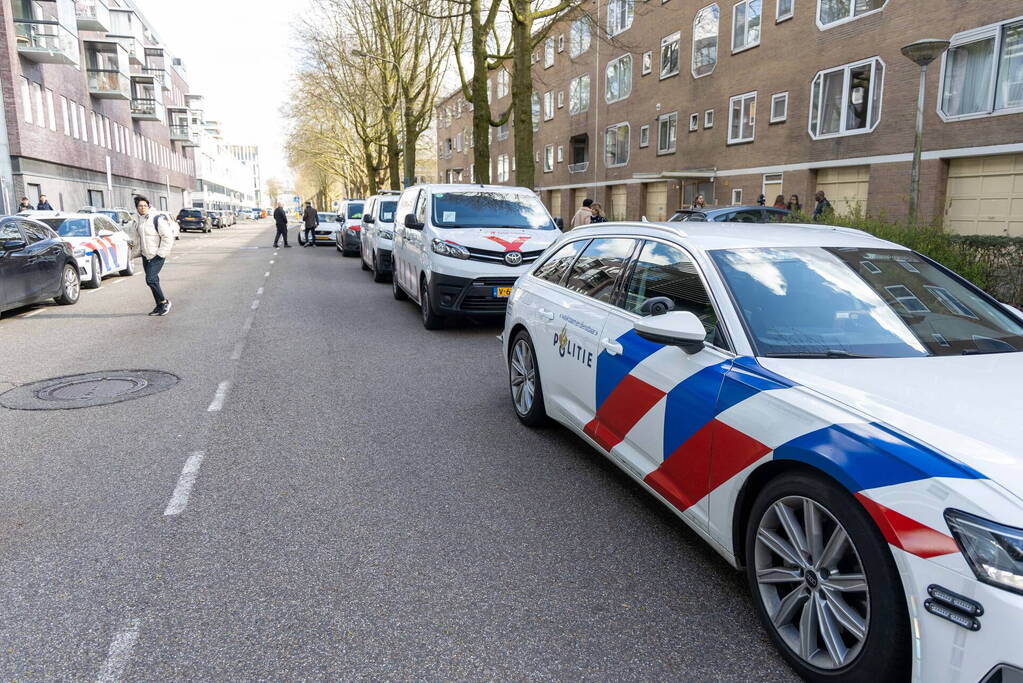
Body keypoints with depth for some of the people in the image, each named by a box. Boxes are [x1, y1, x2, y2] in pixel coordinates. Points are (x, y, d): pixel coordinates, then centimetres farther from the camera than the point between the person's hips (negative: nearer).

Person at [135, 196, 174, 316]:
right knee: (153, 281, 10)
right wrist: (140, 249, 16)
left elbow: (168, 237, -16)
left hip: (157, 256, -8)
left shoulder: (157, 219, -14)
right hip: (145, 256, 8)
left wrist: (161, 253, -16)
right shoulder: (140, 220, 10)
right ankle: (160, 306, 18)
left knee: (150, 279, -17)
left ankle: (164, 302, -2)